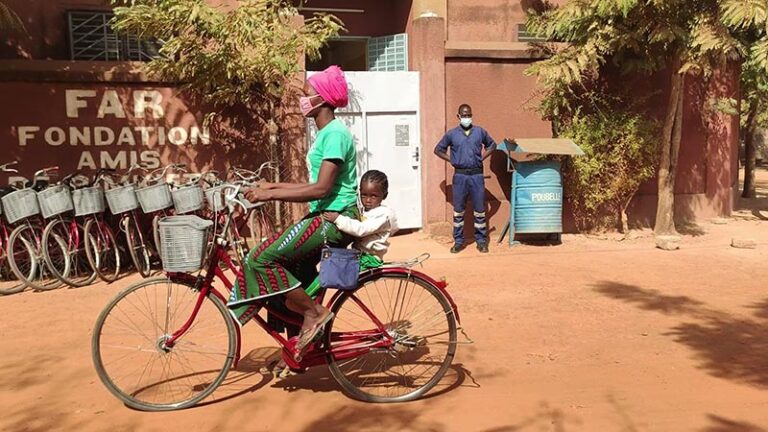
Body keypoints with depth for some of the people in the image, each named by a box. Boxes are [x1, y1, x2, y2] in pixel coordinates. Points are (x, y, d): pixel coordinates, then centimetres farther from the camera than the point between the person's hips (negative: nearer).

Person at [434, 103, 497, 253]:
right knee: (458, 210, 4)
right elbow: (438, 149, 12)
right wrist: (451, 160, 2)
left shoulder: (480, 131, 6)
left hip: (477, 175, 0)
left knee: (479, 209, 3)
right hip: (460, 175, 0)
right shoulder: (451, 134, 3)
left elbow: (492, 145, 19)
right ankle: (458, 241, 13)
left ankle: (481, 241, 13)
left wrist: (482, 157, 5)